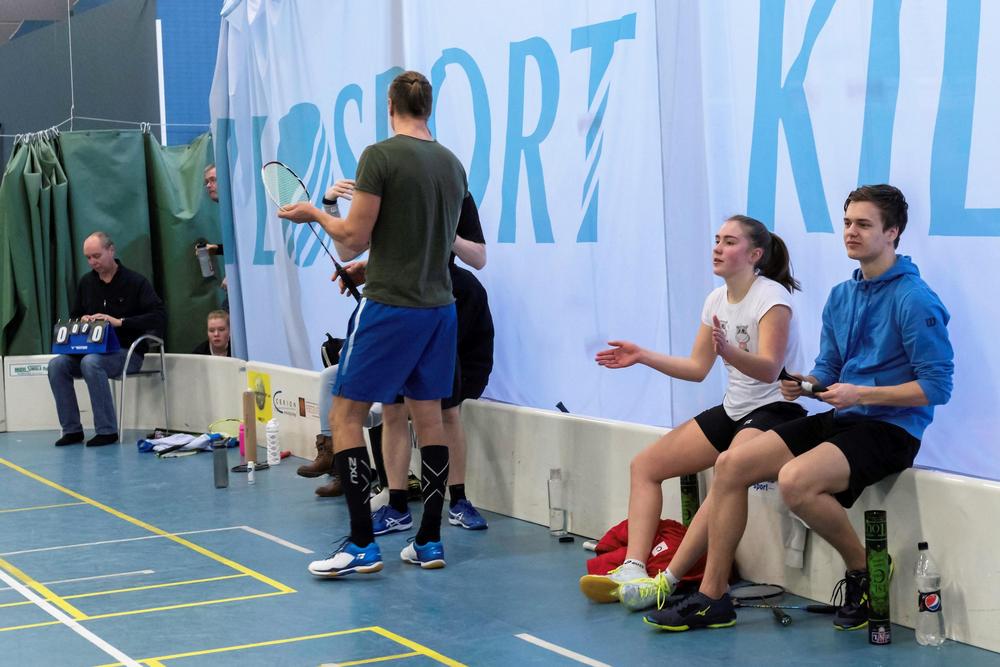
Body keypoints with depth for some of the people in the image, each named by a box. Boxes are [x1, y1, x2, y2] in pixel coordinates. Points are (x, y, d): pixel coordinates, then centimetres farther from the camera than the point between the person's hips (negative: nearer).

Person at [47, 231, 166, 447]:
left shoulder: (135, 281, -5)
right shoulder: (86, 283, 12)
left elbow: (160, 317, -16)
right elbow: (74, 317, 24)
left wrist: (120, 322, -23)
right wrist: (82, 321, -2)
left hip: (127, 352, -6)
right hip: (92, 350, 6)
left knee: (91, 362, -35)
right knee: (57, 364, -18)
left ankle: (107, 431, -28)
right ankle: (71, 429, -12)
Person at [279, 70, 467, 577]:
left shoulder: (380, 157, -12)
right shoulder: (452, 164, 9)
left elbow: (353, 241, -12)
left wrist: (316, 213, 7)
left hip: (390, 307, -7)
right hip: (439, 306, 7)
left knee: (346, 416, 0)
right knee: (427, 416, 11)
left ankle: (361, 545, -5)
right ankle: (429, 543, 12)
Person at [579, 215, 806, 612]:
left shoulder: (772, 297, -14)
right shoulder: (717, 300, 10)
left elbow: (768, 369, -26)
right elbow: (697, 368, 16)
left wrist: (729, 352, -45)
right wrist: (643, 356, 5)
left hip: (774, 411, -9)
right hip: (732, 410, 9)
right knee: (644, 465, 0)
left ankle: (667, 581, -36)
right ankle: (633, 570, -14)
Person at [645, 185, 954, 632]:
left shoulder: (915, 300, -13)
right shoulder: (841, 296, 12)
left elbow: (937, 386, -16)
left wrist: (860, 394, -19)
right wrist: (805, 384, -3)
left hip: (891, 429, -8)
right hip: (840, 419, 8)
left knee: (795, 479, -33)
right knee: (731, 464, -5)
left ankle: (864, 570, -7)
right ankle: (713, 598, 0)